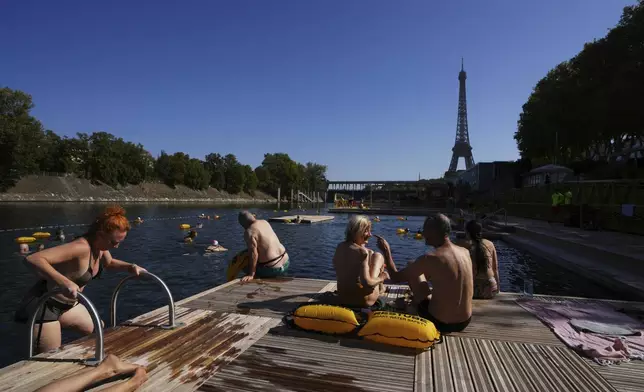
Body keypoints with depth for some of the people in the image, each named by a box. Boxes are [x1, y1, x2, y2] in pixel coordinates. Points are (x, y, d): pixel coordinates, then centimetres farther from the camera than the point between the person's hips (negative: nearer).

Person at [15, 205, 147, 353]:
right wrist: (64, 282, -53)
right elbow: (32, 259, -41)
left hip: (67, 304, 9)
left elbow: (109, 263, 16)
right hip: (43, 305, -9)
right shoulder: (81, 247, -33)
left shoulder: (100, 245, -5)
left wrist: (130, 267, -2)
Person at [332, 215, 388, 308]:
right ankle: (380, 288, 26)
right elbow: (367, 283, -27)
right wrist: (382, 277, -7)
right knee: (378, 256, 10)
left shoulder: (339, 247, -2)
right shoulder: (362, 251, -23)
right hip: (362, 301, -6)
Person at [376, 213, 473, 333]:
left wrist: (386, 251, 3)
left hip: (439, 323, -5)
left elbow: (396, 277, -11)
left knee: (413, 271, 11)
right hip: (465, 322, 6)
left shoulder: (429, 258, -22)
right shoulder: (465, 252, -3)